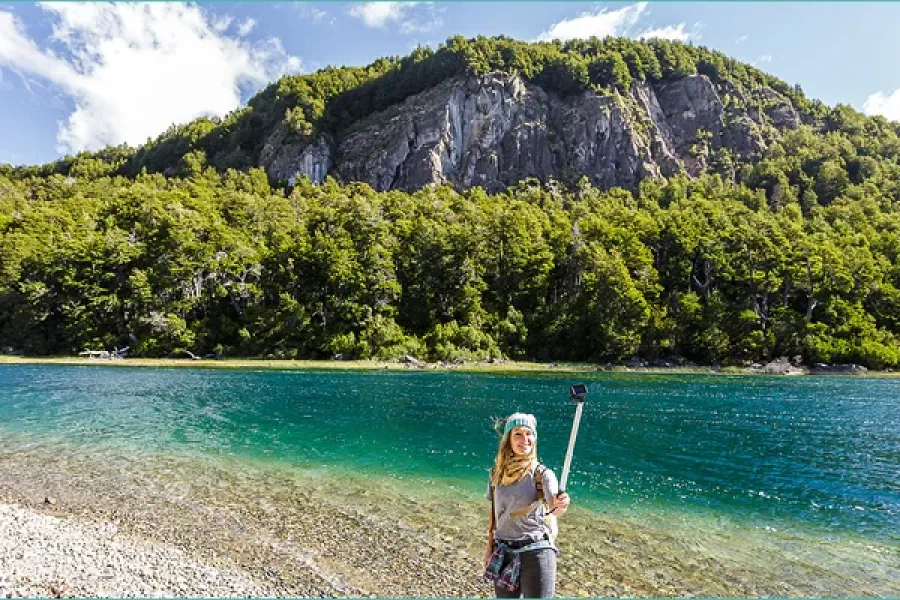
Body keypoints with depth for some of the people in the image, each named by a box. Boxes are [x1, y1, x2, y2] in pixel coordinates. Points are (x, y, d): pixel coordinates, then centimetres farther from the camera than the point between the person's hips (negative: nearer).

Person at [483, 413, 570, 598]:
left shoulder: (542, 474, -10)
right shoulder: (497, 472, 1)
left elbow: (553, 506, -28)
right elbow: (494, 513, 11)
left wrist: (560, 506, -49)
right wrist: (490, 548, 12)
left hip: (536, 552, -4)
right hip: (503, 554, 4)